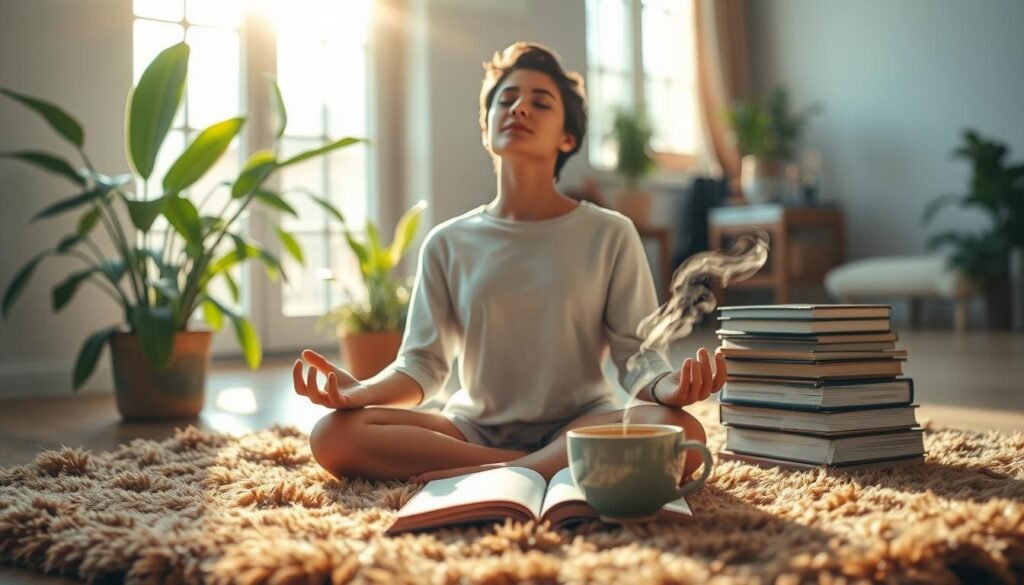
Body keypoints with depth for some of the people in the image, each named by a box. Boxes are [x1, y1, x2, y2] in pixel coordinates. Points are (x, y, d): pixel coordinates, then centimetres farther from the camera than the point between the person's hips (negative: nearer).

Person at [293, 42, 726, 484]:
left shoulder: (610, 235, 2)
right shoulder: (447, 244, 7)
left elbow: (636, 353, -1)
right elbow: (423, 363, 2)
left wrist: (668, 388, -26)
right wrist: (361, 391, -20)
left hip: (580, 427, -1)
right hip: (475, 429, 2)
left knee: (680, 432, -33)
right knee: (334, 435, -24)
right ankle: (559, 470, -25)